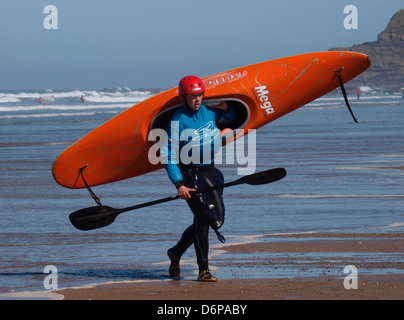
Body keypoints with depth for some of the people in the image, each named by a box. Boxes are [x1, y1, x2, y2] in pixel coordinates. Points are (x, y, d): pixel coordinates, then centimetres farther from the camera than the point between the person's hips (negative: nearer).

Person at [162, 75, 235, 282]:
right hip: (190, 174, -7)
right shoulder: (177, 121, -13)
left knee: (215, 218, 11)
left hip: (210, 172, 7)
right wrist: (179, 185, -21)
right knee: (203, 218, -15)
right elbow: (169, 157, -13)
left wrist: (225, 108, 2)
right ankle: (203, 270, -10)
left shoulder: (208, 112, 4)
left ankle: (176, 253, 31)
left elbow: (231, 118, 25)